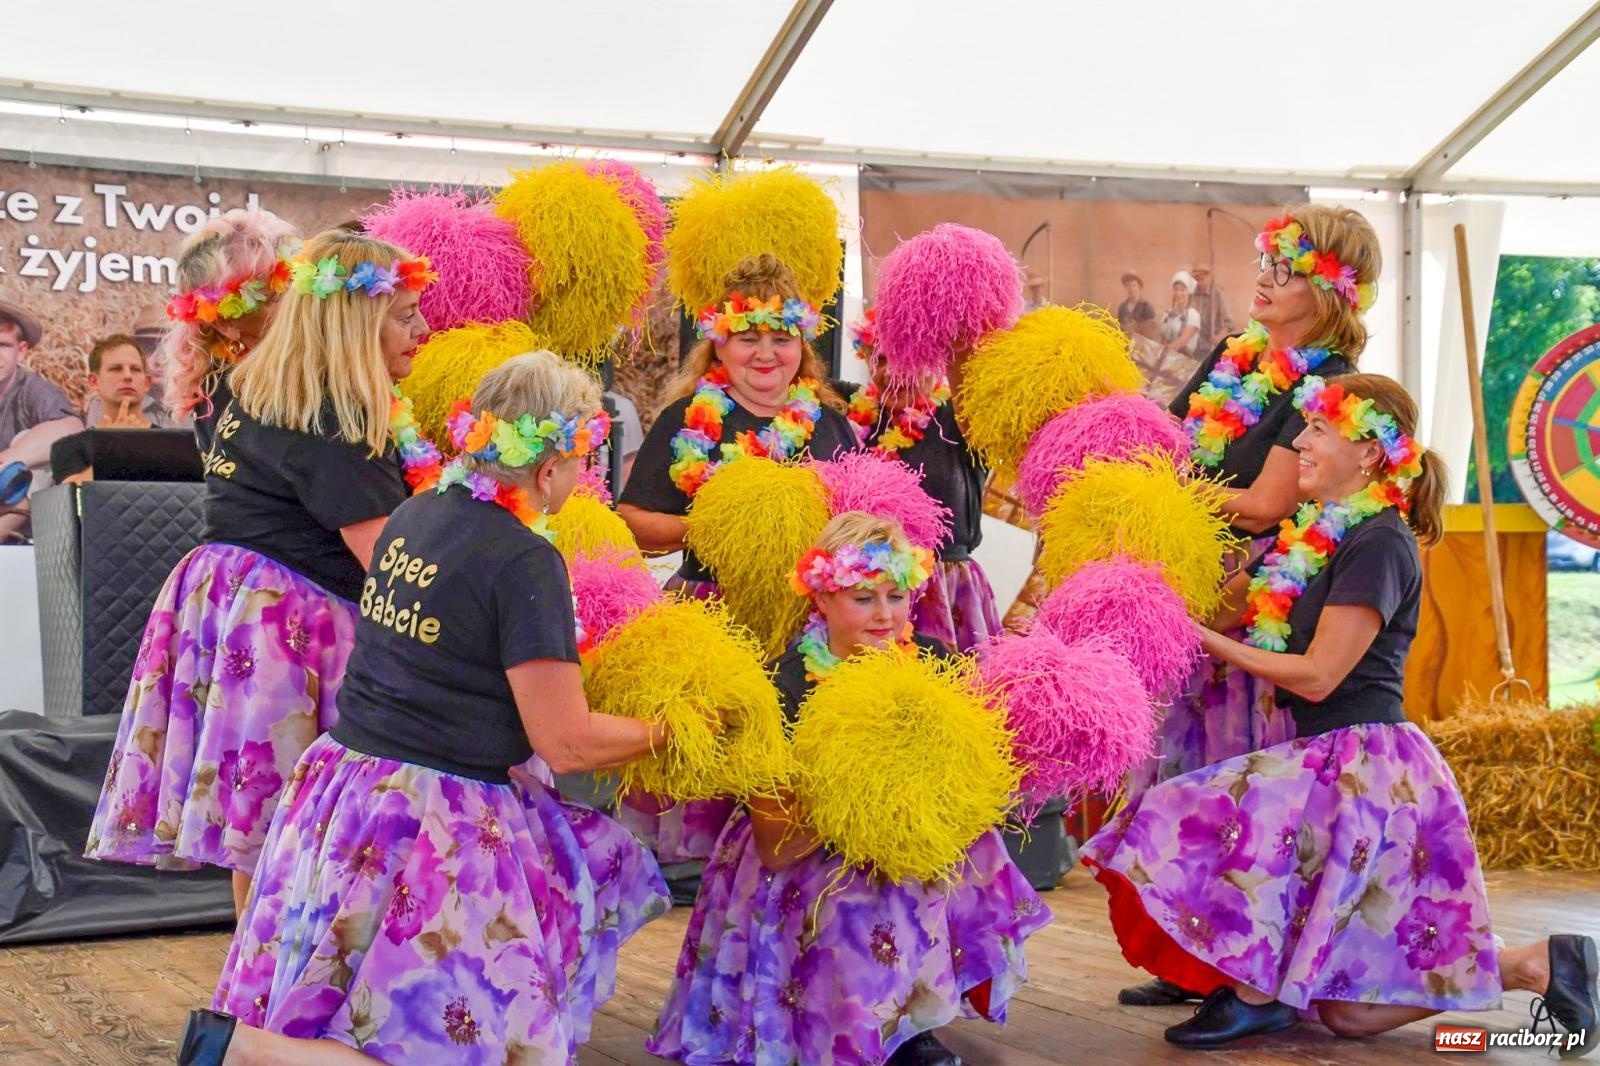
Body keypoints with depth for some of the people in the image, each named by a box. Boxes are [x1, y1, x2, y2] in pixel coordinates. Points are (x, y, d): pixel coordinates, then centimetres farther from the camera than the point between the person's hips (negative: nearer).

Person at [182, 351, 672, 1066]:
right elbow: (564, 744, -14)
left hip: (348, 786, 9)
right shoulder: (525, 561, -17)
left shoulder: (413, 515, 7)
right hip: (441, 818, -8)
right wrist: (673, 727, 1)